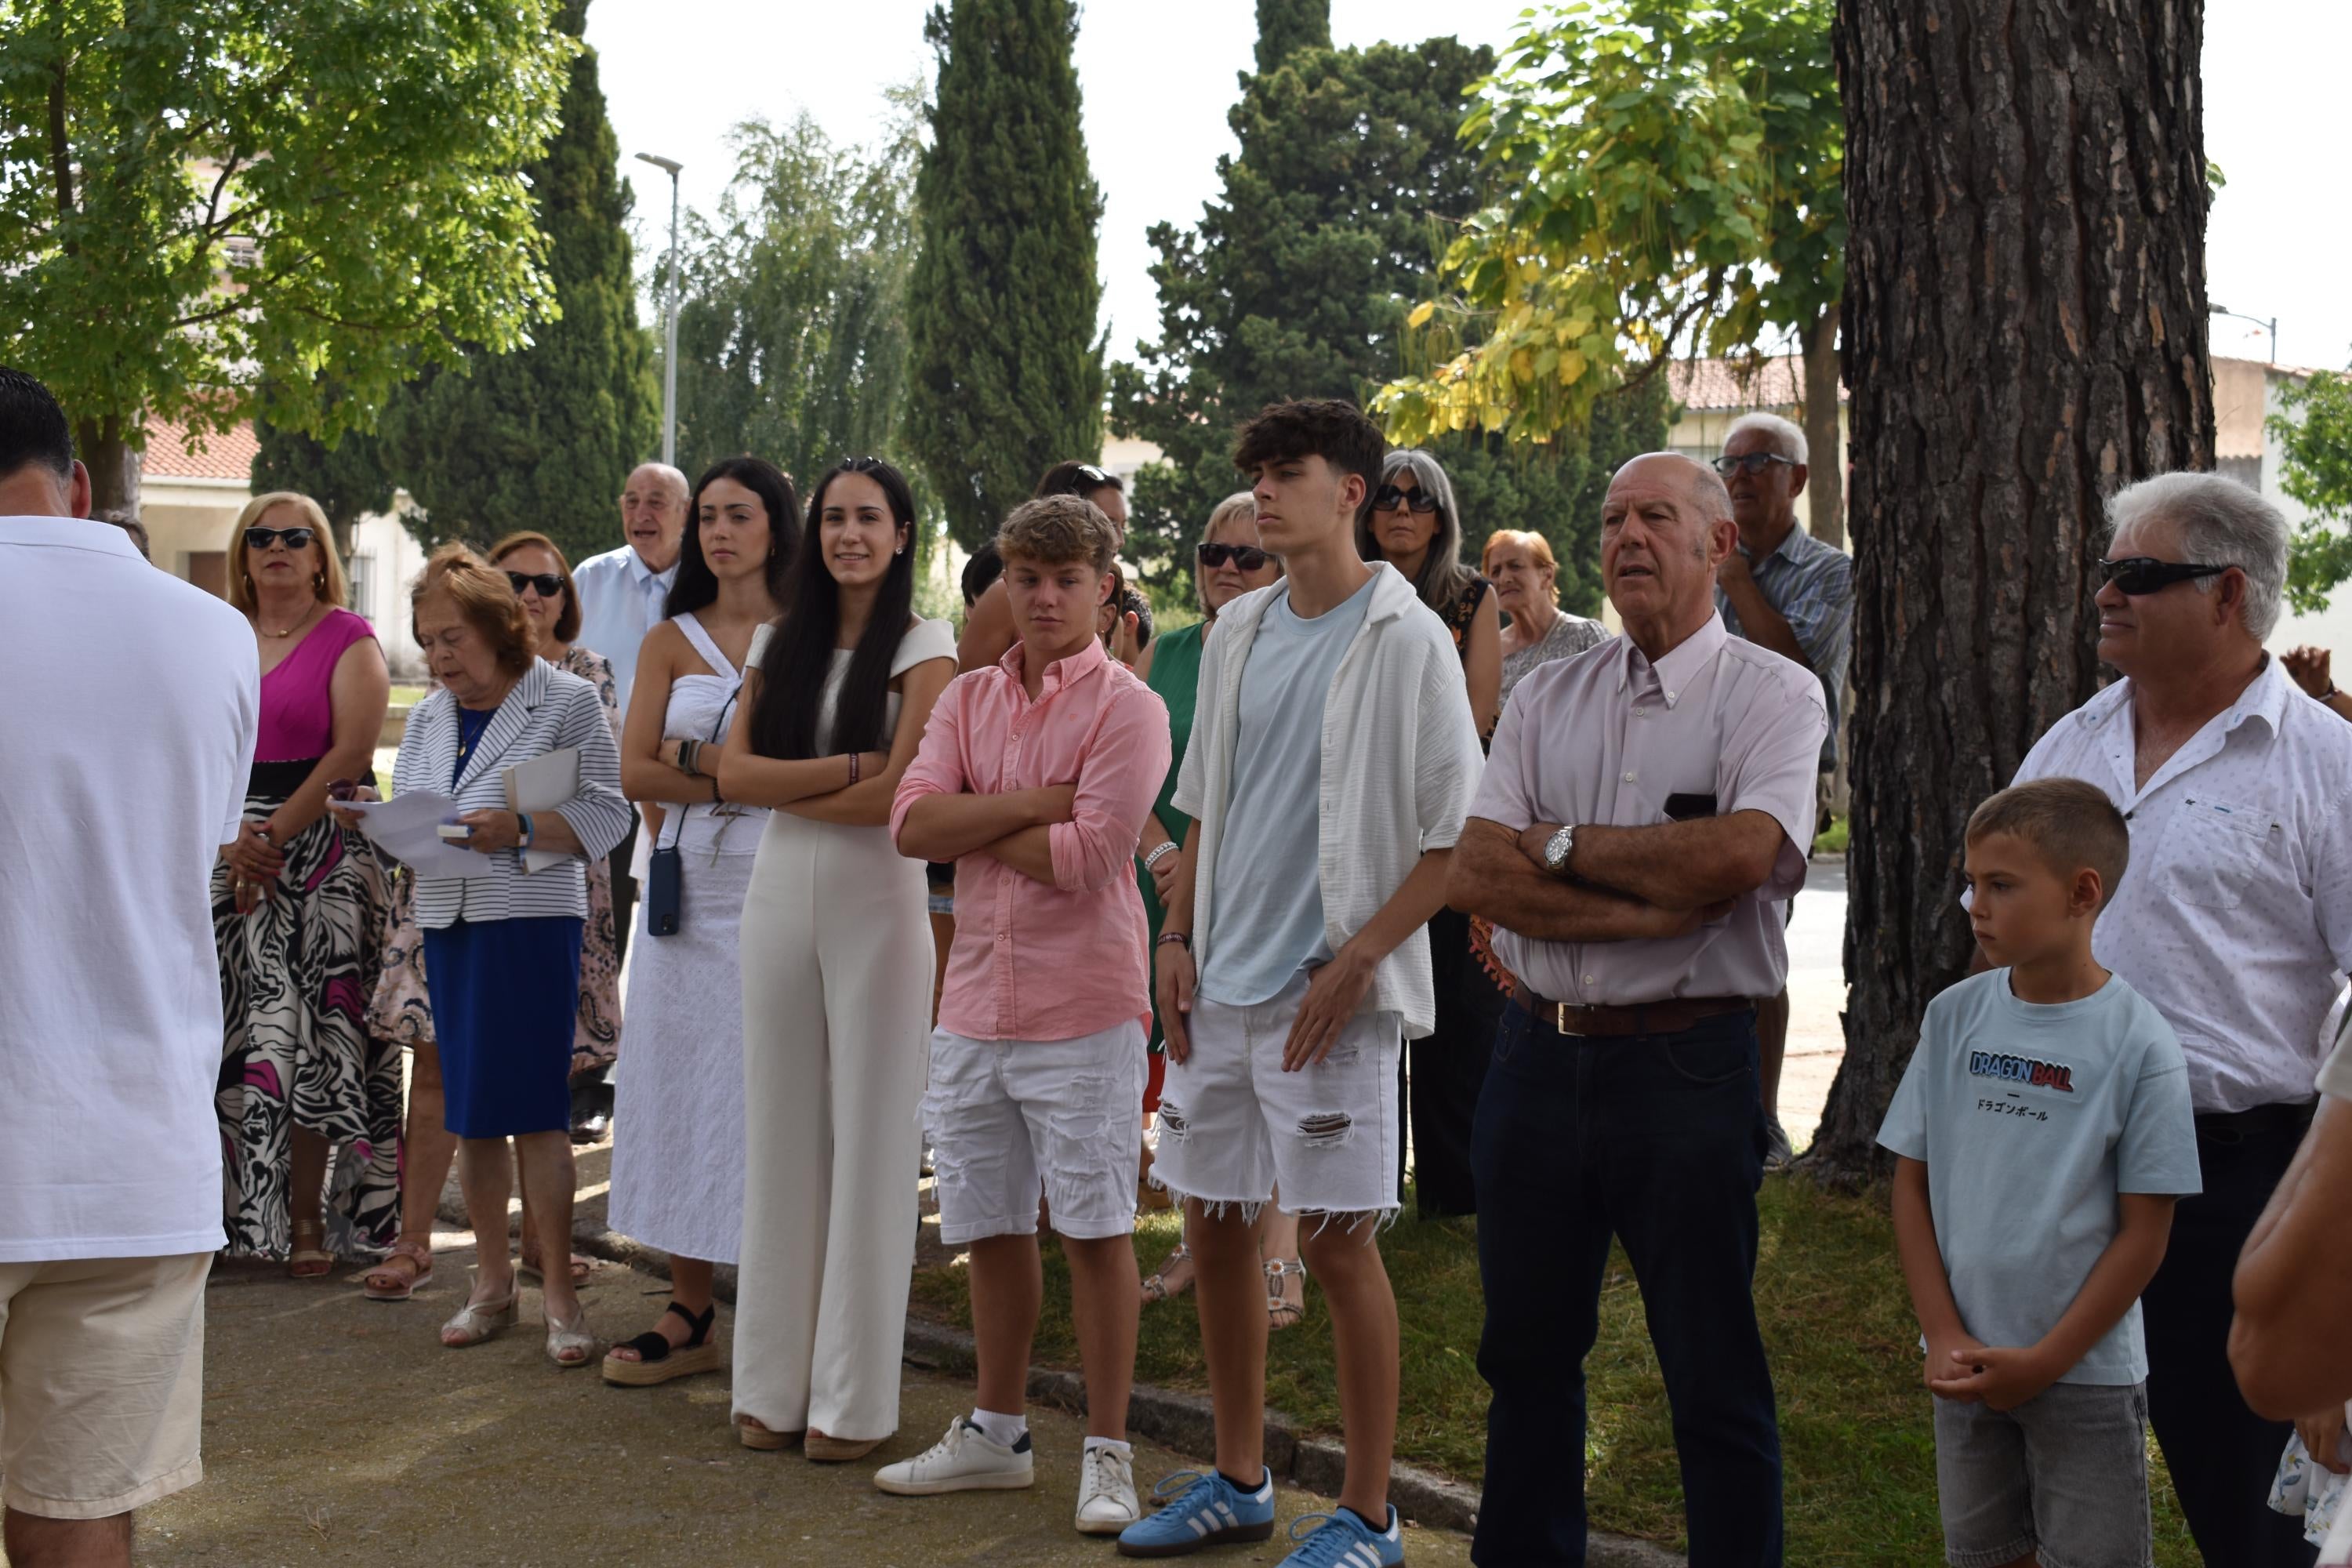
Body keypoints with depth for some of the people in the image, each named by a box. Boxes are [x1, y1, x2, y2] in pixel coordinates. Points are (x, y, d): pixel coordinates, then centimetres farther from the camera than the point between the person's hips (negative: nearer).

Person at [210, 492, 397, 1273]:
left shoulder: (348, 640, 1)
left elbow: (350, 753, -9)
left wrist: (274, 836, -13)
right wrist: (231, 841, -9)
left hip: (324, 851, -4)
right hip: (230, 853, 4)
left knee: (308, 1035, -6)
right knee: (233, 1030, -1)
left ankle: (306, 1217, -1)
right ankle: (236, 1208, 5)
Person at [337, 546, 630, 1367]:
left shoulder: (569, 701, -2)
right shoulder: (427, 718, 16)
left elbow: (606, 814, -9)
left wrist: (522, 829, -22)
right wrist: (369, 820, -4)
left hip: (533, 918, -6)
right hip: (447, 922, 6)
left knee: (534, 1104, -7)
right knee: (468, 1108, 8)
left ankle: (559, 1291, 1)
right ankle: (492, 1281, 19)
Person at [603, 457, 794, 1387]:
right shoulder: (671, 641, 12)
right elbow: (635, 772, 1)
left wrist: (696, 759, -9)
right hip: (689, 888, 4)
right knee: (679, 1089, 5)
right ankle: (691, 1316, 13)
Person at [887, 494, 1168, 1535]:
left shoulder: (1127, 707, -7)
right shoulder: (968, 700, 10)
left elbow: (1088, 854, -18)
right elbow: (912, 824, -4)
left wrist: (972, 824, -6)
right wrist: (1034, 801, -14)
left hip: (1082, 1008, -5)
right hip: (975, 1004, 6)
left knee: (1095, 1229, 1)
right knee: (990, 1225, 15)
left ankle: (1107, 1452, 12)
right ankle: (995, 1432, 30)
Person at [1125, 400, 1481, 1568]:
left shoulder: (1407, 640, -9)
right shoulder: (1238, 632, 10)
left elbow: (1457, 833, -11)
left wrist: (1355, 961, -16)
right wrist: (1178, 937, 8)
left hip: (1330, 990, -7)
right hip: (1222, 980, 7)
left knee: (1338, 1241, -3)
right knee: (1214, 1226, 12)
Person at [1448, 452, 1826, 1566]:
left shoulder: (1774, 695, -2)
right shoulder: (1547, 699, 10)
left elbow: (1737, 856, -20)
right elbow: (1474, 875, -2)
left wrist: (1562, 846, -8)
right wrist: (1644, 909, -15)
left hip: (1686, 1063, -5)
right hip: (1539, 1051, 5)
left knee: (1714, 1378, 2)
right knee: (1525, 1354, 16)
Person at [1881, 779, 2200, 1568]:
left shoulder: (2138, 1045, -12)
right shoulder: (1955, 1016, -1)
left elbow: (2142, 1235, -9)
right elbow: (1912, 1185, 4)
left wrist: (2045, 1363, -11)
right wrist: (1945, 1338, -5)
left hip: (2087, 1374, -4)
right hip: (1967, 1366, 4)